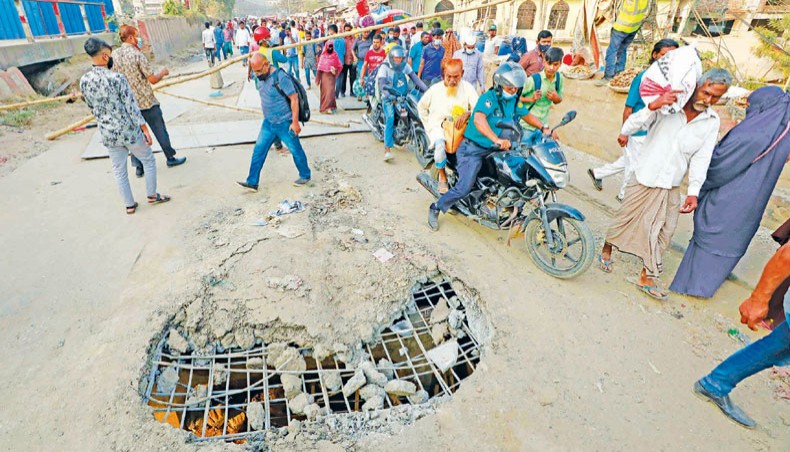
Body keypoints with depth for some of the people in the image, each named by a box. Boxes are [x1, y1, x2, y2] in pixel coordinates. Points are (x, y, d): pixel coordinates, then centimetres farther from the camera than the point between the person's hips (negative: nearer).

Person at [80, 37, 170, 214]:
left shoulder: (84, 81, -1)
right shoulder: (117, 78, -18)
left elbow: (91, 107, 11)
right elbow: (132, 107, -17)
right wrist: (145, 129, -10)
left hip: (108, 134, 5)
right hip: (129, 132, -5)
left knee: (119, 171, 15)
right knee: (149, 161, 17)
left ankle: (129, 205, 24)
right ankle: (152, 195, 25)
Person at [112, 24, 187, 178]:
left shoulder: (114, 55, 3)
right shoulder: (137, 55, -15)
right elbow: (153, 79, -15)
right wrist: (163, 72, 4)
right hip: (146, 102, -5)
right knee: (160, 131, 9)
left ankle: (138, 166, 15)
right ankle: (170, 158, 20)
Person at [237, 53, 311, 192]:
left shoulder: (280, 77, -20)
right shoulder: (261, 78, 4)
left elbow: (294, 98, -20)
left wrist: (295, 122, -21)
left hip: (285, 123, -8)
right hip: (268, 123, 8)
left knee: (296, 150, 8)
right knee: (258, 150, 6)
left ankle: (305, 176, 29)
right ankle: (252, 182, 12)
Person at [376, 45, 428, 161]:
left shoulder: (405, 66, 8)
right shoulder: (385, 67, -5)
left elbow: (415, 78, 2)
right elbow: (382, 83, -16)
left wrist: (426, 89, -11)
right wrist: (387, 94, -36)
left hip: (404, 95, 6)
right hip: (389, 98, -6)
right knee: (390, 119, -26)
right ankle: (387, 149, -29)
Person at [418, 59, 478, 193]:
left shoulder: (467, 88, 1)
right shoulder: (435, 89, 5)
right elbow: (421, 107, 19)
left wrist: (467, 114, -30)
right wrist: (429, 127, 11)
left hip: (460, 127, 1)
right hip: (438, 127, -1)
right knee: (440, 144, -35)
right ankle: (442, 176, -10)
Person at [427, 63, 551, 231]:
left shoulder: (514, 100, 7)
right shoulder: (489, 97, -19)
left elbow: (526, 114, 21)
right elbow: (478, 120, -37)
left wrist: (543, 128, 4)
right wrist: (496, 139, -50)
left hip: (495, 150, 8)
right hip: (473, 149, -8)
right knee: (465, 187, -18)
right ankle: (435, 208, 1)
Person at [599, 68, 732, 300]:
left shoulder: (712, 122, 2)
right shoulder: (667, 107, -11)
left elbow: (701, 158, 1)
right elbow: (627, 129, -18)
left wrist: (693, 192, -8)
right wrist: (653, 106, -32)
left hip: (670, 188, 4)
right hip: (644, 179, -4)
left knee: (661, 233, 6)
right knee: (624, 219, 8)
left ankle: (646, 277, 18)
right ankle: (606, 250, 34)